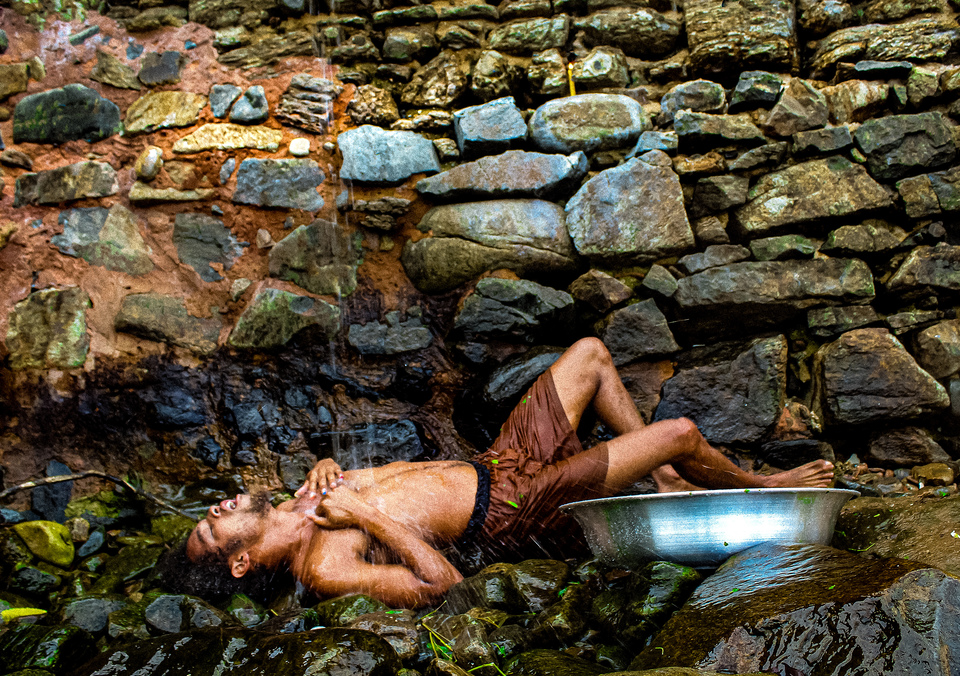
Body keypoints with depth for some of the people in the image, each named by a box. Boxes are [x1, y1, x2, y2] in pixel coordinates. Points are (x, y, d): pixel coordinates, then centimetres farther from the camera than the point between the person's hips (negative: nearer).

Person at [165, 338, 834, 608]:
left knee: (591, 351, 15)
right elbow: (441, 582, -34)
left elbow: (388, 474, 19)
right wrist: (369, 514, -29)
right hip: (516, 504, -8)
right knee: (680, 432, -14)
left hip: (491, 463, 9)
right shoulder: (324, 568, -23)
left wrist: (327, 471, -4)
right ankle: (755, 486, 22)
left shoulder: (296, 512, 2)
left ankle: (670, 482, 24)